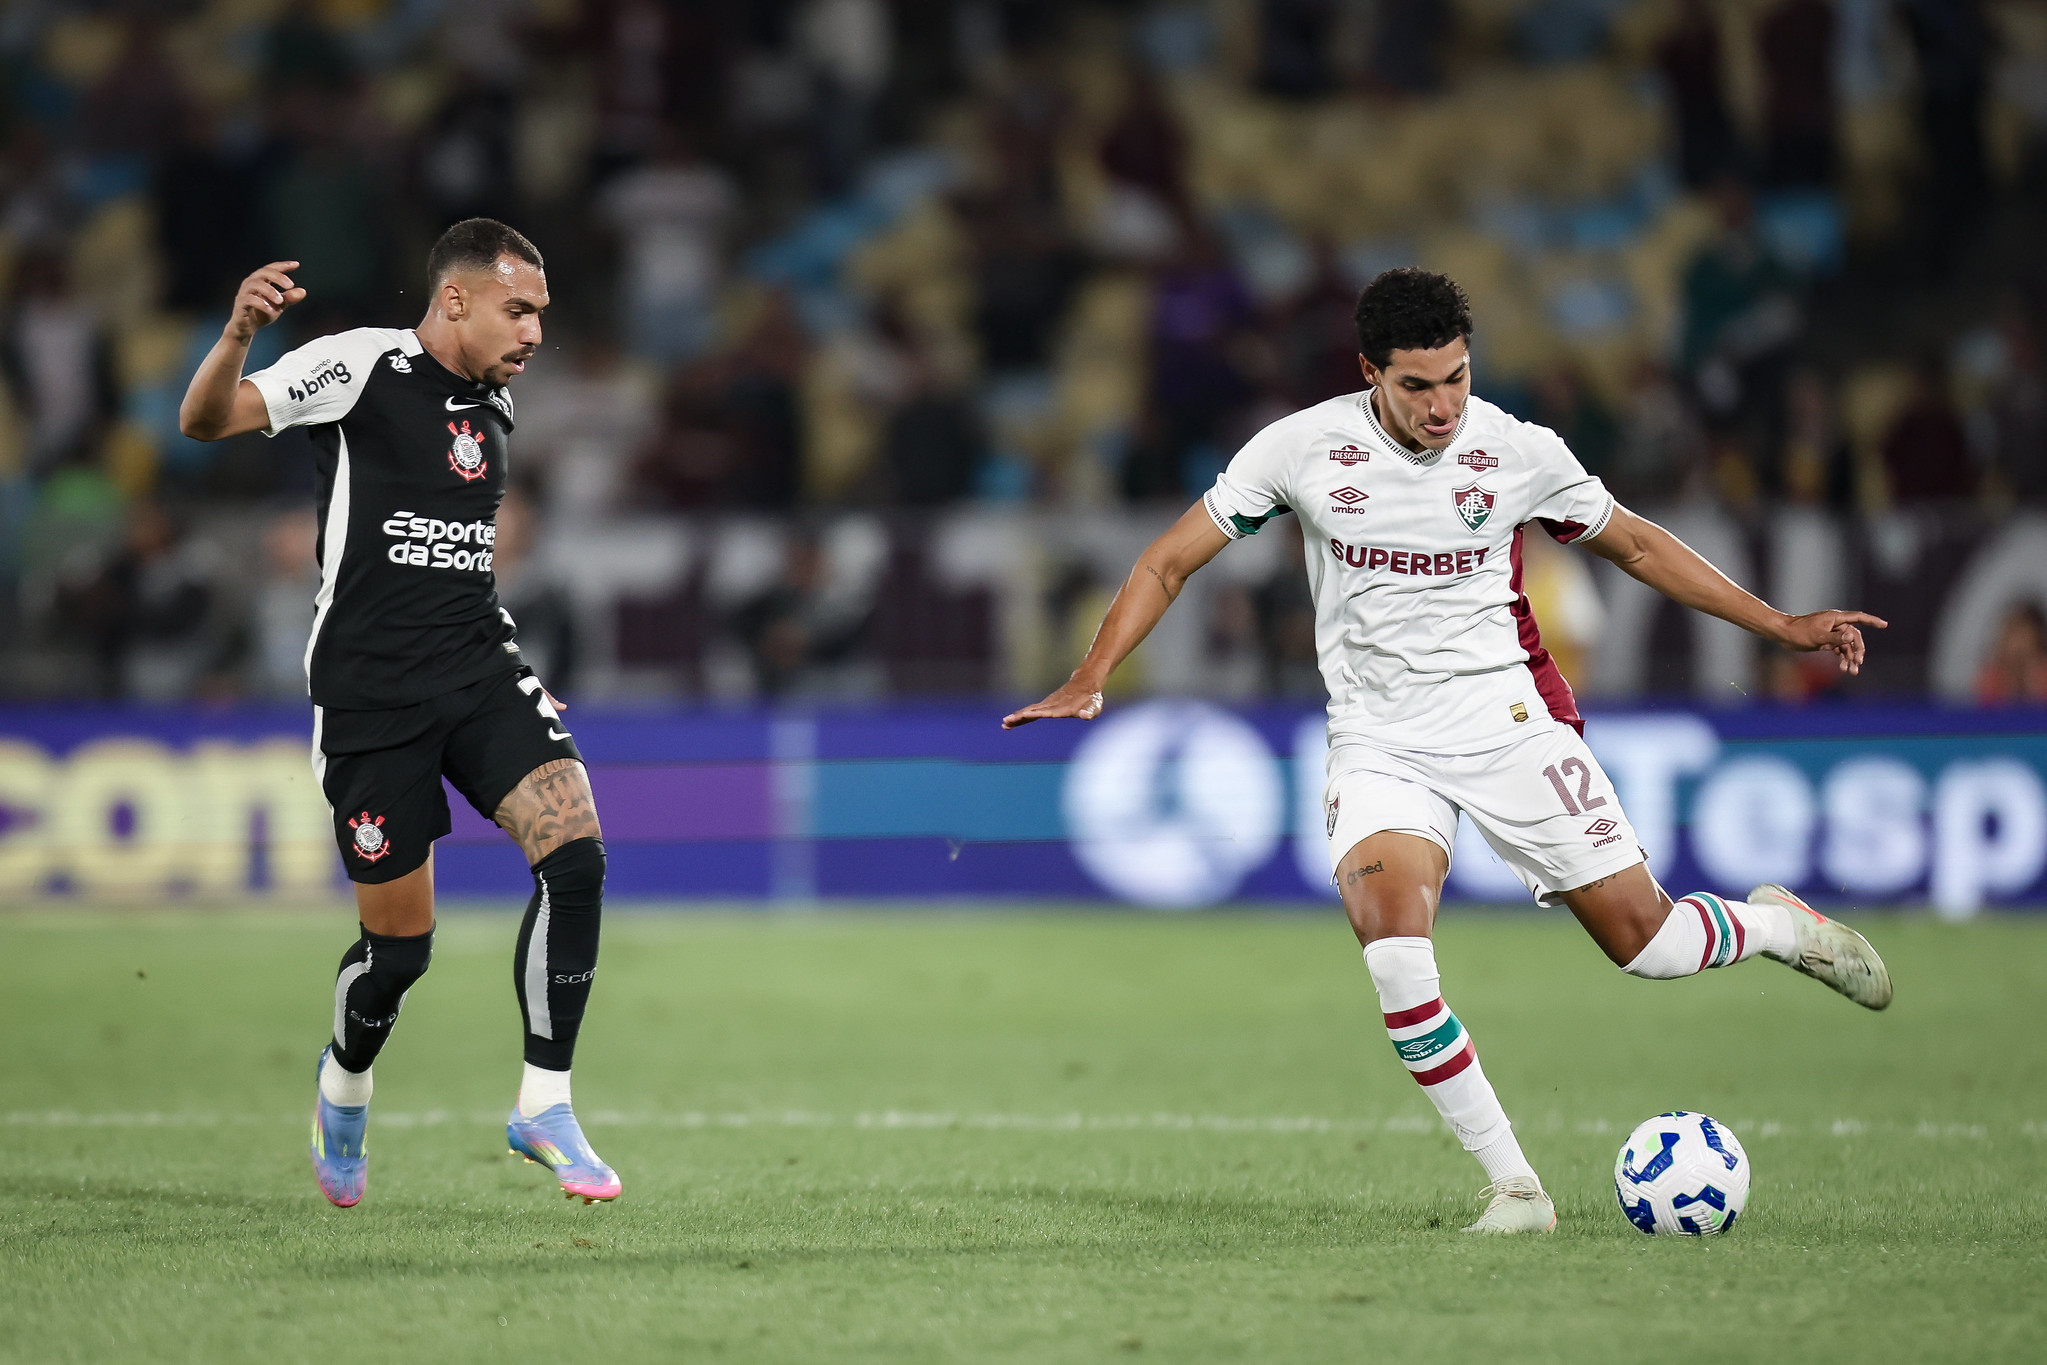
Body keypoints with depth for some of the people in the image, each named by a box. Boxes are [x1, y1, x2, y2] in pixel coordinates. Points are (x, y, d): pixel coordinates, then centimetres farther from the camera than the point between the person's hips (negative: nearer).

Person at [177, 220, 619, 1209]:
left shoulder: (494, 405, 15)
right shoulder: (361, 366, -7)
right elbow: (205, 422, -17)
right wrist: (238, 337, -37)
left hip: (479, 666, 5)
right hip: (370, 695, -5)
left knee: (576, 851, -19)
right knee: (400, 946, 1)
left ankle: (543, 1108, -10)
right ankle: (345, 1083, 35)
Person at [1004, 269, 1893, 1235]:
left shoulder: (1517, 453, -5)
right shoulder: (1304, 448, -7)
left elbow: (1636, 546, 11)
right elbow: (1170, 562, 2)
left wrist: (1782, 627, 10)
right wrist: (1089, 680, -10)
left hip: (1506, 715, 0)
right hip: (1378, 743, 0)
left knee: (1641, 939, -3)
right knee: (1390, 935, -26)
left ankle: (1780, 925, 34)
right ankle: (1511, 1184, -17)